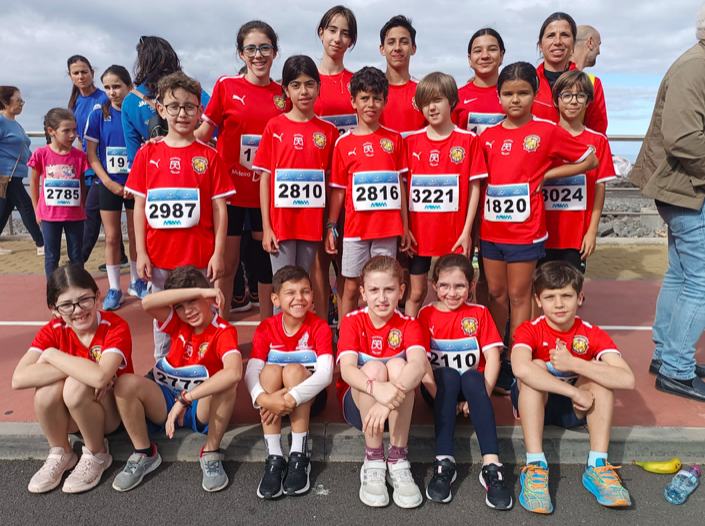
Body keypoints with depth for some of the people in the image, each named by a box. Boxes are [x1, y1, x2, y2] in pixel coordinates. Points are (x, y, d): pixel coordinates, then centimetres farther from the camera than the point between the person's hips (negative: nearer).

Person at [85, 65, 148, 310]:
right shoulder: (98, 115, 0)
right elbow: (91, 155, 0)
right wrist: (109, 183, -10)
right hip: (108, 184, 1)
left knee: (135, 234, 9)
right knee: (112, 237, 5)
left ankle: (136, 281, 26)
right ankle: (114, 288, 14)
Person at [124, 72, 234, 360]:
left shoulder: (208, 156, -1)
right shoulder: (147, 155, 4)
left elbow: (219, 208, -1)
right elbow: (139, 206, 5)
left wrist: (218, 253, -5)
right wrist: (140, 252, 1)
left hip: (199, 255, -2)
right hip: (159, 257, 2)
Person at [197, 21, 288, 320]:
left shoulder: (283, 94, 6)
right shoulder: (226, 86, 0)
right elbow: (204, 133, 1)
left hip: (267, 192, 2)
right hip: (230, 190, -2)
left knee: (267, 260, 9)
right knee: (227, 263, 6)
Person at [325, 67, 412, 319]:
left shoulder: (394, 139, 5)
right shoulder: (344, 143, 2)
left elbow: (400, 185, 6)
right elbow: (338, 190, 4)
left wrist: (405, 227, 5)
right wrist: (330, 227, 1)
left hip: (388, 228, 1)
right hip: (356, 227, -1)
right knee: (352, 286, 7)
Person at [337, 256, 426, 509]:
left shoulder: (408, 325, -6)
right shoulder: (352, 321, -7)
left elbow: (419, 364, -28)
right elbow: (346, 369, -24)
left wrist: (391, 396, -47)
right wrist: (376, 388, -46)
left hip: (397, 409, 1)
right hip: (358, 405, -1)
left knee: (398, 365, -28)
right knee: (374, 367, -29)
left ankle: (398, 460, -22)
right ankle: (373, 462, -23)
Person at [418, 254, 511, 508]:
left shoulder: (479, 313, 4)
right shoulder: (426, 314, 0)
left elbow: (493, 357, -5)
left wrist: (481, 396, -17)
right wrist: (442, 396, -21)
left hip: (471, 383, 1)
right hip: (439, 385, 0)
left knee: (472, 377, -32)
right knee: (449, 374, -32)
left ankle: (492, 465, -38)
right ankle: (444, 462, -35)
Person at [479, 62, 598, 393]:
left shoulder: (547, 131, -3)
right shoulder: (488, 136, 6)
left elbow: (590, 161, 4)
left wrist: (545, 175, -5)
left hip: (525, 230, -4)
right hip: (491, 229, 4)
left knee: (518, 296, 4)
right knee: (496, 294, 12)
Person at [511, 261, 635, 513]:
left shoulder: (593, 335, -11)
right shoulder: (529, 330, -18)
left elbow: (627, 379, -28)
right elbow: (520, 368, -42)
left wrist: (574, 364, -37)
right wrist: (575, 392, -38)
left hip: (575, 410, 2)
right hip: (534, 404, -2)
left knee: (600, 371, -24)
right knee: (536, 367, -32)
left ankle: (597, 466, -25)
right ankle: (535, 467, -35)